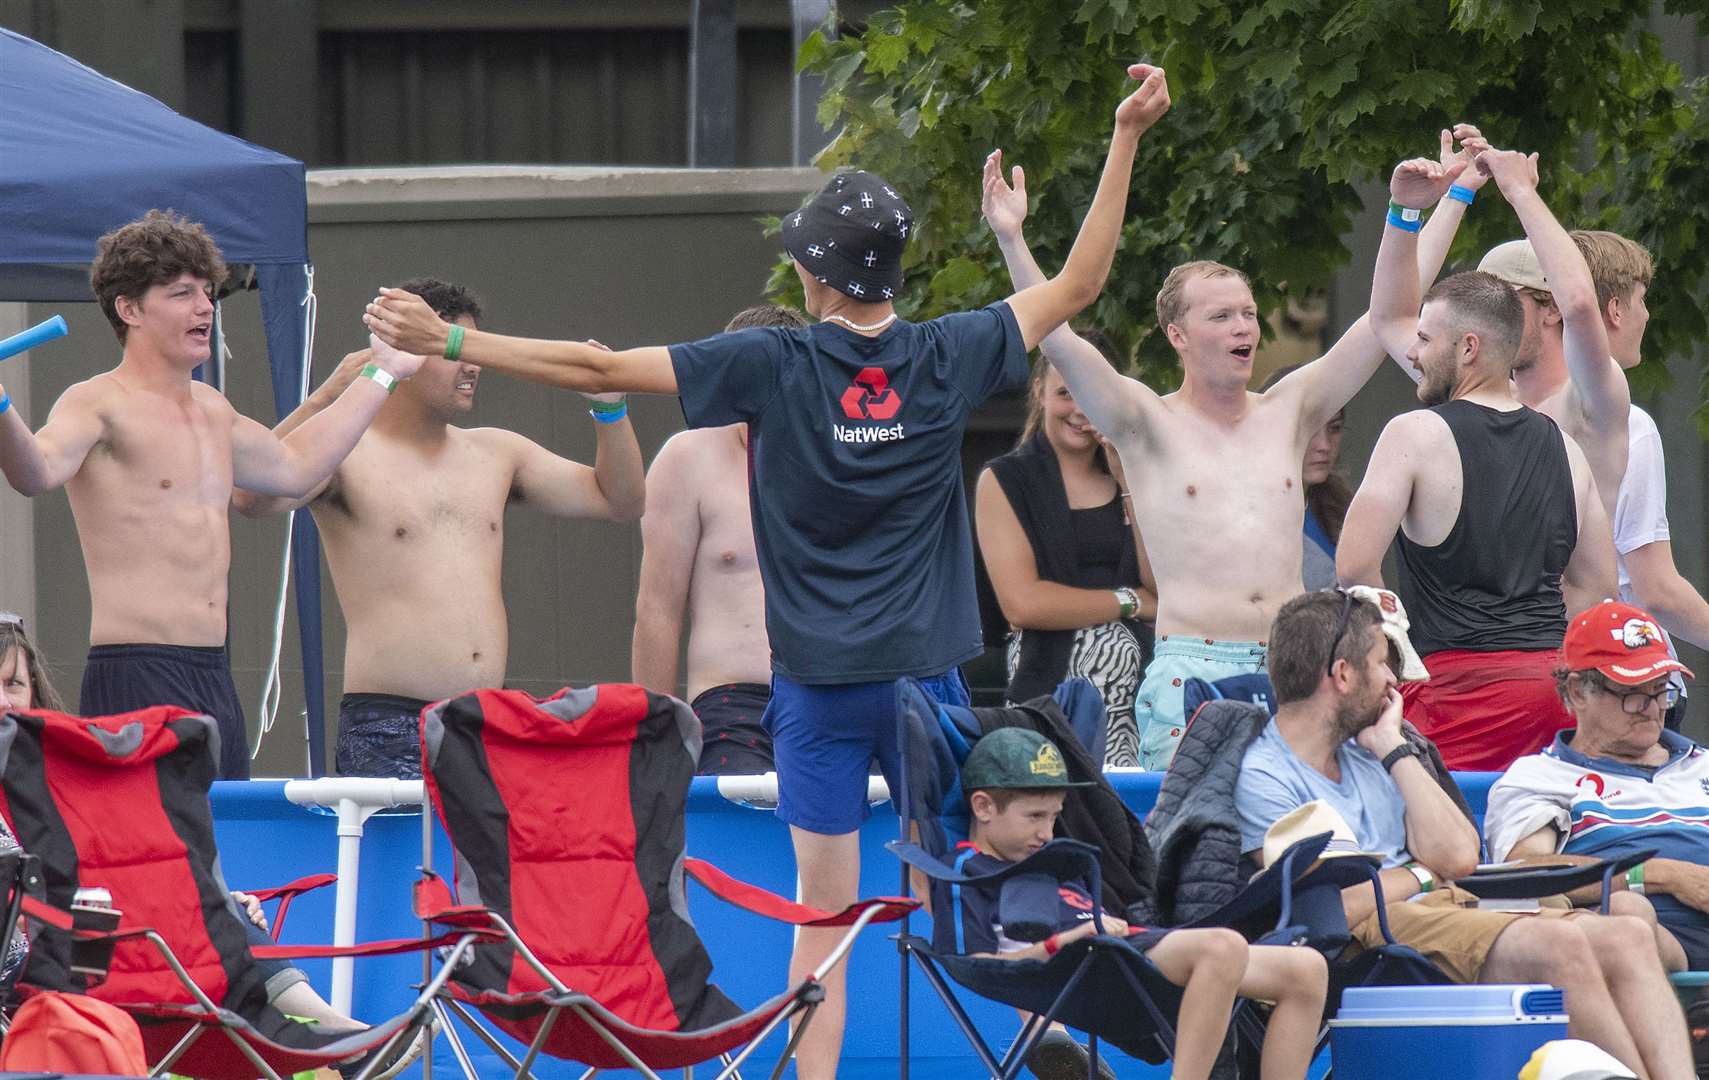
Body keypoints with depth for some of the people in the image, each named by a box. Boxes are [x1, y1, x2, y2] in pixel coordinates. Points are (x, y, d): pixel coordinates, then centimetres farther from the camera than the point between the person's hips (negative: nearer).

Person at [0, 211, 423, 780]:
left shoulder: (211, 410, 20)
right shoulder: (99, 404, -8)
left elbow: (293, 465, 36)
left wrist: (383, 371, 44)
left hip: (214, 682, 8)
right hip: (135, 677, -8)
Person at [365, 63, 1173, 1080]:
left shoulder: (771, 367, -8)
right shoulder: (947, 359, -2)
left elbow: (601, 368, -7)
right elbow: (1079, 284, 8)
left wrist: (446, 340, -1)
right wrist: (1128, 137, 12)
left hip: (818, 687, -1)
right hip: (926, 677, 1)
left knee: (824, 917, 1)